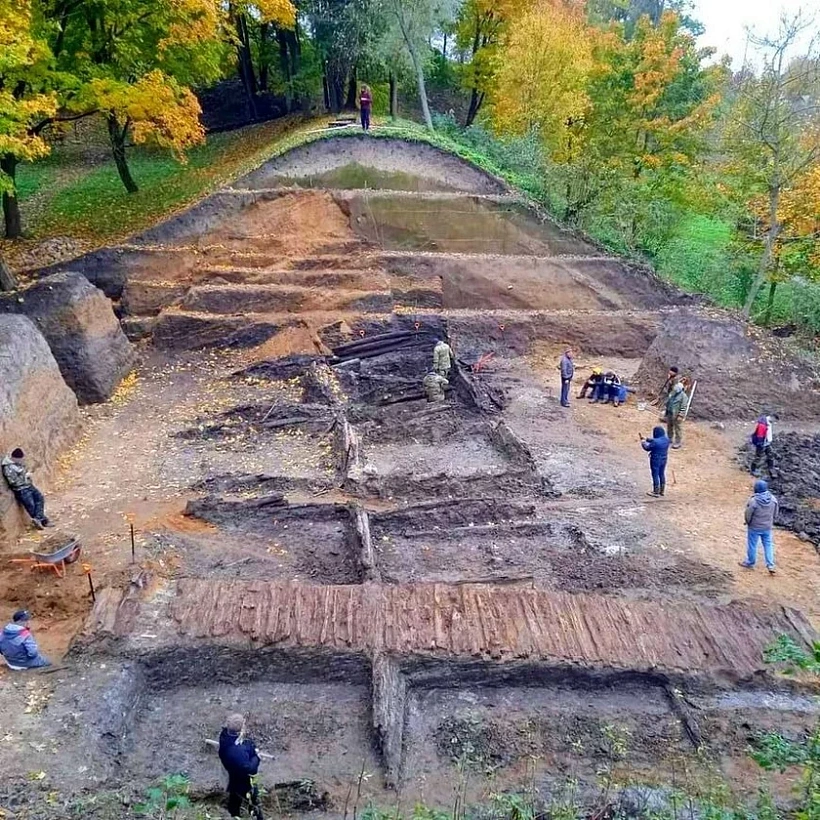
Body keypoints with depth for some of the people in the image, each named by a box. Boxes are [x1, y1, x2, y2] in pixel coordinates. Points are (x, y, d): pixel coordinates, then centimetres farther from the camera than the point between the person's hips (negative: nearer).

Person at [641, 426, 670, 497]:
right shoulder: (666, 439, -3)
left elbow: (647, 448, -11)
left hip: (656, 461, -7)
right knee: (662, 474, 19)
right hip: (663, 460, 7)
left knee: (655, 475, 4)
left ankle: (656, 492, 12)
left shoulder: (655, 442, -27)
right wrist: (647, 439, 16)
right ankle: (662, 491, 30)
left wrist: (643, 442, 6)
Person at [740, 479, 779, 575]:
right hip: (767, 527, 4)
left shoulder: (753, 501, -28)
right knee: (768, 545, 17)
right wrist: (770, 522, 16)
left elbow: (748, 515, -17)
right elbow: (775, 513, 0)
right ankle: (770, 566, 14)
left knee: (752, 545, 14)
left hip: (754, 527, -4)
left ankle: (750, 563, 31)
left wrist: (748, 522, 5)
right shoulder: (773, 499, -12)